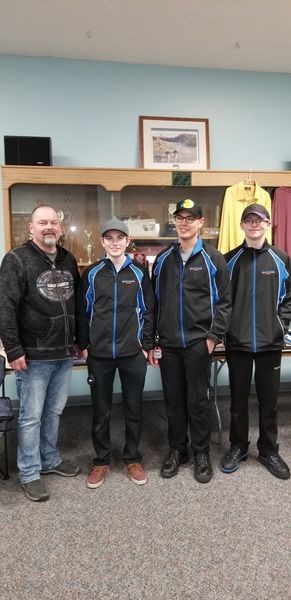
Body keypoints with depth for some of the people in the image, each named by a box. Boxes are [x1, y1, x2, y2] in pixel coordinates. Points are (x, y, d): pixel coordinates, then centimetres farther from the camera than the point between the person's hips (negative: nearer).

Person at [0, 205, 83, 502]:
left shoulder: (68, 260, 10)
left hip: (65, 354, 6)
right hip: (34, 356, -5)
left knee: (54, 411, 18)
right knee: (31, 416, 6)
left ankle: (50, 459, 36)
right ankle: (29, 473, 21)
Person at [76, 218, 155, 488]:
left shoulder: (139, 272, 2)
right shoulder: (92, 273, 1)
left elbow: (148, 310, 3)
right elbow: (83, 311, 5)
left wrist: (146, 344, -1)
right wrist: (84, 344, 1)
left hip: (133, 353, 0)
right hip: (99, 354, 0)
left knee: (133, 408, 11)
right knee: (101, 411, 11)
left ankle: (133, 458, 29)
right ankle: (101, 460, 28)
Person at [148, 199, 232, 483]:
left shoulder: (213, 259, -2)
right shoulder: (163, 259, 8)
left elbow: (224, 301, -2)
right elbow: (154, 301, 10)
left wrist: (214, 336, -9)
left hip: (199, 342, -3)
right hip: (168, 343, 3)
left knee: (198, 399, 7)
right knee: (173, 399, 12)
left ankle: (201, 453, 25)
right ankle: (177, 449, 29)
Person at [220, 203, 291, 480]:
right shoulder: (230, 259, 1)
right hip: (237, 342, 0)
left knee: (269, 399, 11)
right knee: (238, 398, 11)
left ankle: (268, 450, 28)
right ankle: (238, 446, 29)